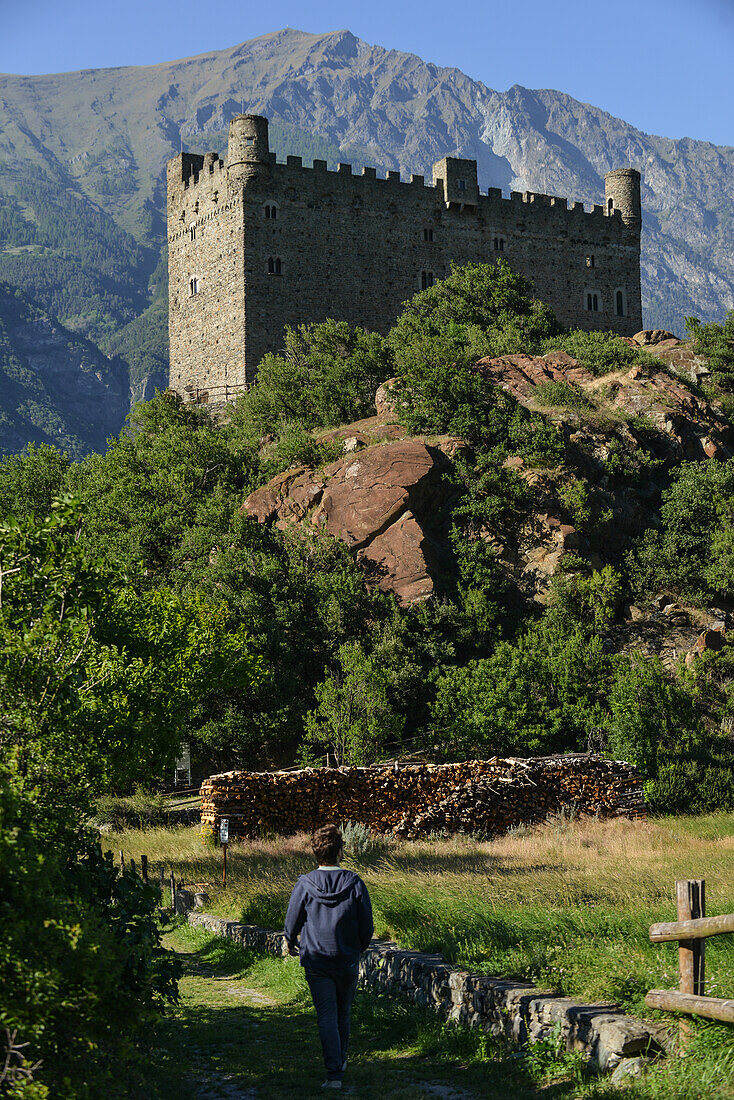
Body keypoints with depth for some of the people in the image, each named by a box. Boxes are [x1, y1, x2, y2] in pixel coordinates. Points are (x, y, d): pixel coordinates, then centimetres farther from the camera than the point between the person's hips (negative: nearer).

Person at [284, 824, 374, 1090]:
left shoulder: (304, 885, -10)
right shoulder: (354, 883, -8)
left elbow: (292, 922, 1)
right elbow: (367, 927, -2)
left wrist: (290, 943, 22)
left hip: (316, 961, -1)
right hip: (348, 962, 1)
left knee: (326, 1016, -1)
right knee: (343, 1013, 19)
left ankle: (334, 1072, -11)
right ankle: (340, 1060, 36)